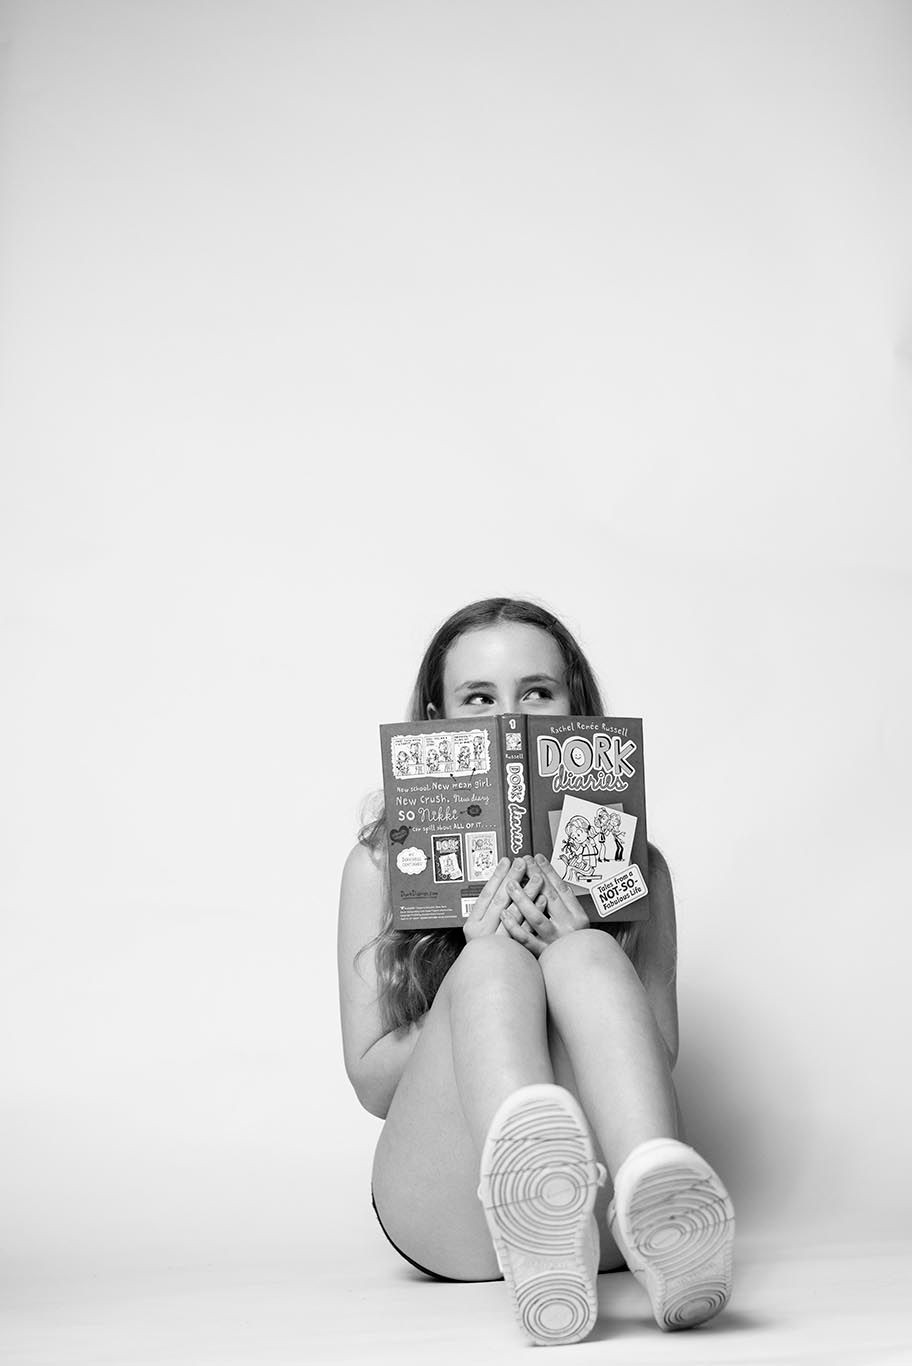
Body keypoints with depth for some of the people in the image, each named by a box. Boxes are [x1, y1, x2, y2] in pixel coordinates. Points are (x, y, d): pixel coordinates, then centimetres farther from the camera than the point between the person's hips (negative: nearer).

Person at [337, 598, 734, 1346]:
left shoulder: (631, 861, 12)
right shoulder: (384, 862, 9)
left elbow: (657, 1059, 7)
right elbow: (372, 1083, 4)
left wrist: (576, 962, -12)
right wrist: (485, 970, -13)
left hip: (606, 1203, 1)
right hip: (451, 1216, -1)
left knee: (586, 955, -25)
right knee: (493, 965, -27)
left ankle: (658, 1223, -53)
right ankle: (541, 1232, -60)